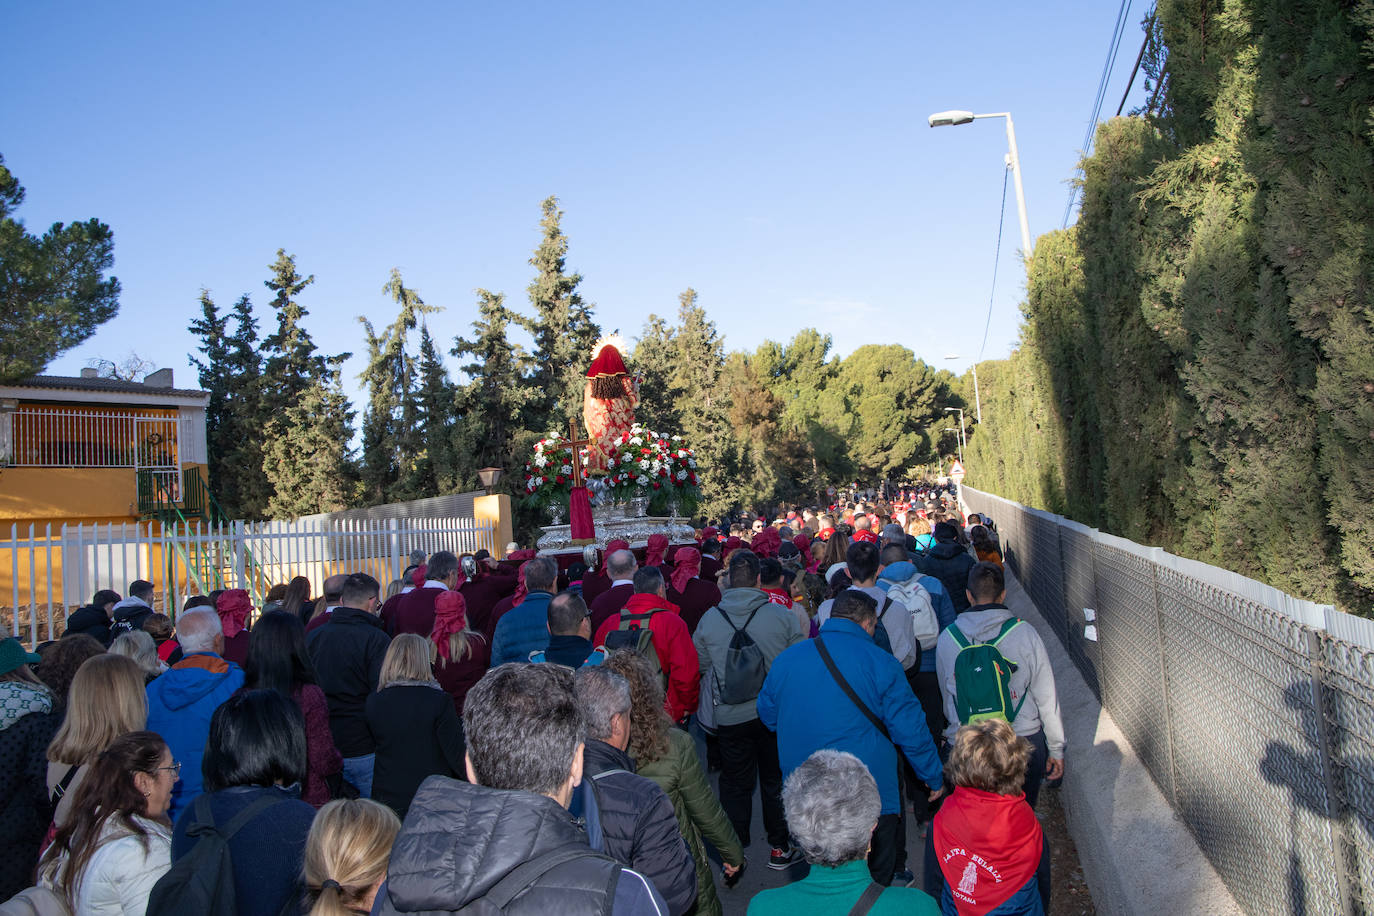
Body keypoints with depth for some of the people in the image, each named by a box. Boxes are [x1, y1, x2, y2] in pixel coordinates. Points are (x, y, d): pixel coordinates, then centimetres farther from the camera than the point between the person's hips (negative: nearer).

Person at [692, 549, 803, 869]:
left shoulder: (710, 618, -6)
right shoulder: (781, 615, -10)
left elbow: (699, 666, 4)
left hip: (730, 718, 0)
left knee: (735, 785, 13)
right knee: (776, 781, 16)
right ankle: (780, 848, 26)